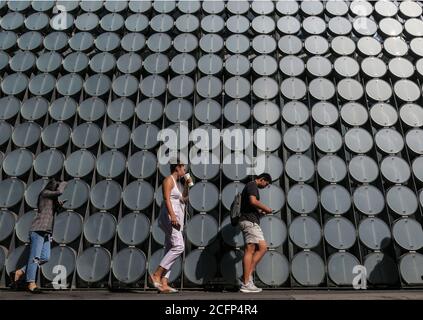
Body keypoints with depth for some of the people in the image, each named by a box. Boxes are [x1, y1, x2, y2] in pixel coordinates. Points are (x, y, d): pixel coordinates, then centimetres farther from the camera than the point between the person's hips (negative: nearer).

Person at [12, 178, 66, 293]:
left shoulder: (51, 198, 22)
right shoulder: (44, 193, -2)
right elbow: (59, 192, -17)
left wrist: (57, 204, 8)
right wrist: (63, 183, 2)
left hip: (46, 231, 9)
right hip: (38, 229, -9)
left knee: (45, 257, 3)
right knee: (35, 256, -7)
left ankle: (21, 272, 16)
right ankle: (31, 283, -2)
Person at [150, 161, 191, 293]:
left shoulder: (177, 182, 23)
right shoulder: (169, 179, -5)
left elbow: (184, 199, 23)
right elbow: (166, 198, -17)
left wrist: (187, 185, 13)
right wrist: (172, 215, -28)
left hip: (176, 220, 10)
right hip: (169, 217, -10)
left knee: (170, 250, 3)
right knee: (179, 246, -19)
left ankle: (163, 284, 1)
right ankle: (156, 275, -13)